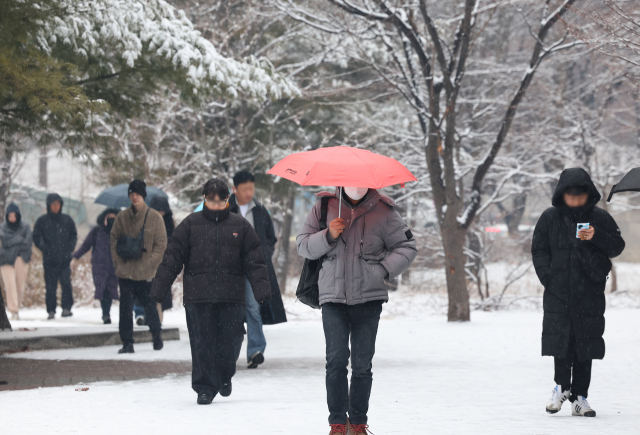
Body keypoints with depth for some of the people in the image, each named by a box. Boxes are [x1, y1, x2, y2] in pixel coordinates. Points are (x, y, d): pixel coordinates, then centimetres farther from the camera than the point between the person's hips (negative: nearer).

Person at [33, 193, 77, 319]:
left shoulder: (67, 220, 8)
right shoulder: (42, 221, 3)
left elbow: (74, 236, 16)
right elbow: (36, 238, 2)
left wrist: (70, 249, 2)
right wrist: (46, 250, -8)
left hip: (65, 260, 1)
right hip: (50, 260, -1)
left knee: (66, 283, -12)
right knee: (50, 286, 0)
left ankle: (67, 308, -5)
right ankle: (51, 311, 7)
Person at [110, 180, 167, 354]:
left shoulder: (154, 217, -2)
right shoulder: (122, 217, 5)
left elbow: (161, 243, -1)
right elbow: (114, 240, 11)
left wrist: (150, 264, -9)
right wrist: (118, 262, -1)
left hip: (146, 273, -2)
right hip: (125, 272, 2)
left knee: (149, 305, 9)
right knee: (125, 308, -1)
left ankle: (156, 333, 33)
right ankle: (127, 342, 5)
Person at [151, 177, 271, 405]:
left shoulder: (240, 226, 9)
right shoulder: (191, 224, 6)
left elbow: (254, 261, 9)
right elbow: (172, 258, 5)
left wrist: (261, 287, -3)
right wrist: (160, 287, 0)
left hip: (231, 297, 1)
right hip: (197, 296, -1)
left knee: (230, 340, 1)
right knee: (202, 343, -2)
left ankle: (224, 376, 28)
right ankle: (204, 387, 7)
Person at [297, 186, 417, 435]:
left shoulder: (383, 211, 4)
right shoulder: (325, 207, 8)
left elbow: (407, 247, 9)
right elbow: (303, 245, 9)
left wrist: (383, 270, -6)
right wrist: (328, 236, -10)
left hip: (368, 299, 0)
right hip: (332, 297, 0)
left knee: (362, 364, 1)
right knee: (336, 360, -8)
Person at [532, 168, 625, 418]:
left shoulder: (600, 218, 4)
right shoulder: (550, 218, 6)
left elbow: (618, 247, 3)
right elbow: (539, 250, 10)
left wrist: (597, 237, -15)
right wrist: (548, 278, -3)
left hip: (590, 293, 0)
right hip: (559, 292, 0)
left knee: (585, 342, 1)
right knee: (560, 339, -8)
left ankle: (579, 397, 8)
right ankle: (562, 385, 13)